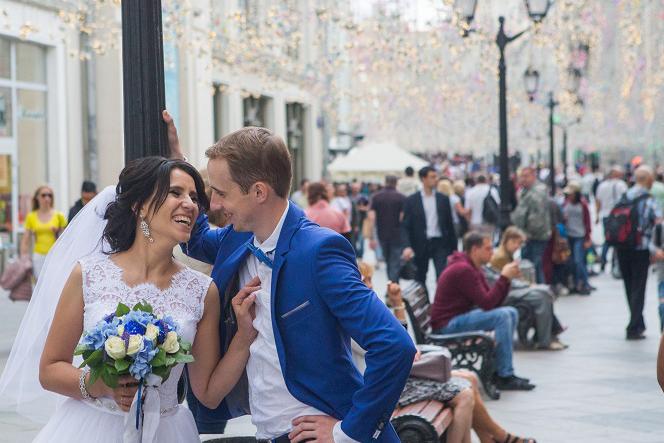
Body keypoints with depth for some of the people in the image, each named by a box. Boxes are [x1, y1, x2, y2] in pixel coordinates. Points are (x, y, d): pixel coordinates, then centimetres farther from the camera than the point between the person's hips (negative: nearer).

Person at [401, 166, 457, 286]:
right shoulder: (411, 201, -1)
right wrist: (407, 246, -20)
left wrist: (454, 248, 8)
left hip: (440, 244, 1)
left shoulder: (443, 199, 6)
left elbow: (450, 225, 9)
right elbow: (405, 226, -5)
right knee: (420, 280, 11)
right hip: (420, 245, 0)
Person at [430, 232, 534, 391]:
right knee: (502, 316, -23)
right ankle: (504, 377, -18)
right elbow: (487, 303, -23)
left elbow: (494, 302, 10)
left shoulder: (474, 269, 14)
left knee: (512, 313, 9)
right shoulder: (463, 270, -20)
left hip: (460, 317, 11)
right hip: (447, 325, -11)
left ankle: (500, 371, 10)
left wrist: (507, 278, -2)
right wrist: (504, 277, -16)